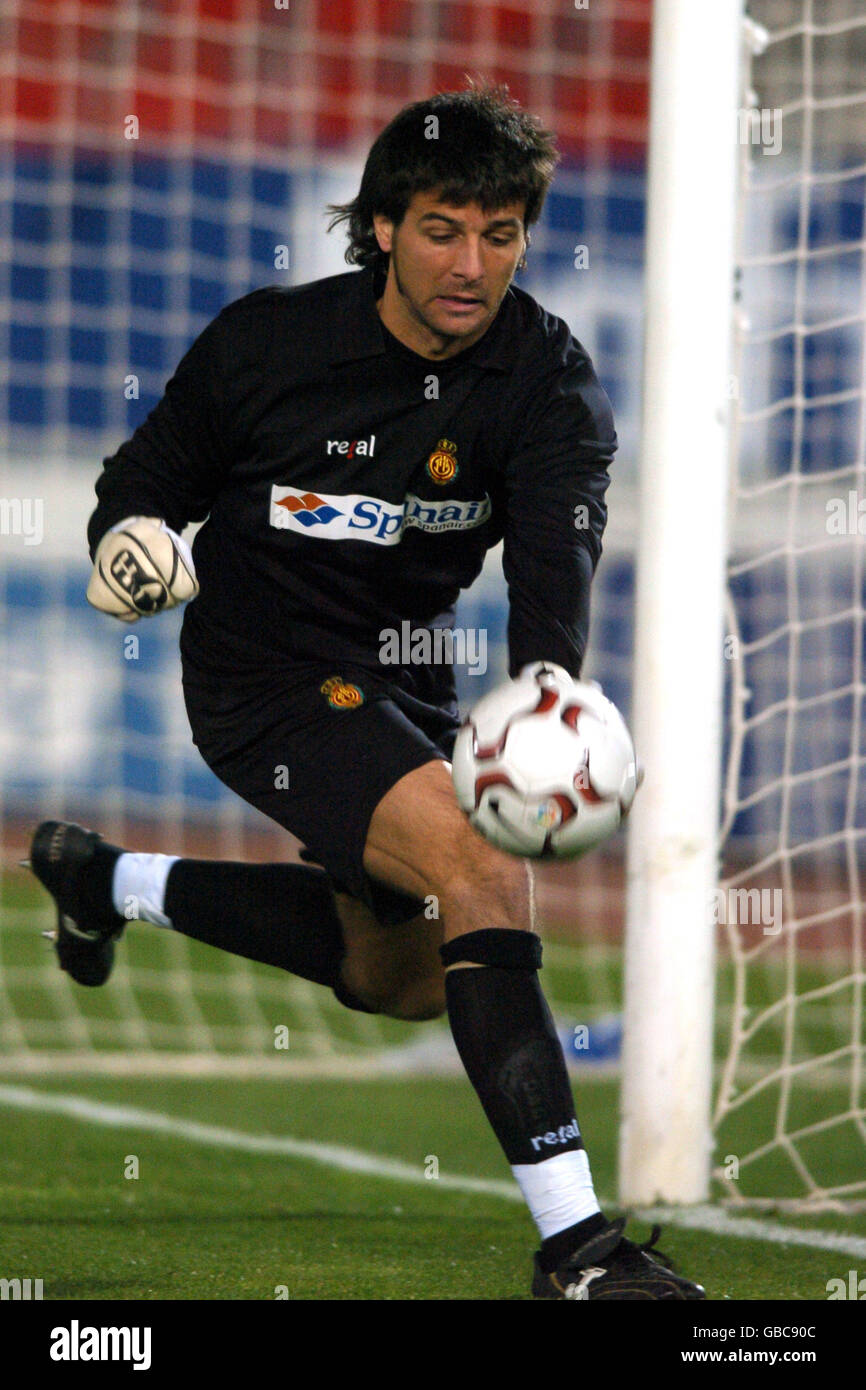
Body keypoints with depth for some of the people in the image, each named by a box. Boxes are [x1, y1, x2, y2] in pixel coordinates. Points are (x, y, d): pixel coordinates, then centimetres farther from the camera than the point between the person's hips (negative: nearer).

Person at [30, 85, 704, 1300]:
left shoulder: (549, 379, -14)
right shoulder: (268, 345, -17)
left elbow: (558, 544, -32)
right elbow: (150, 473, -2)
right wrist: (134, 542, -26)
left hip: (405, 675, 6)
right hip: (262, 679, -6)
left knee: (403, 976, 25)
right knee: (482, 869, -29)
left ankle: (107, 879, 45)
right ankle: (574, 1245, -30)